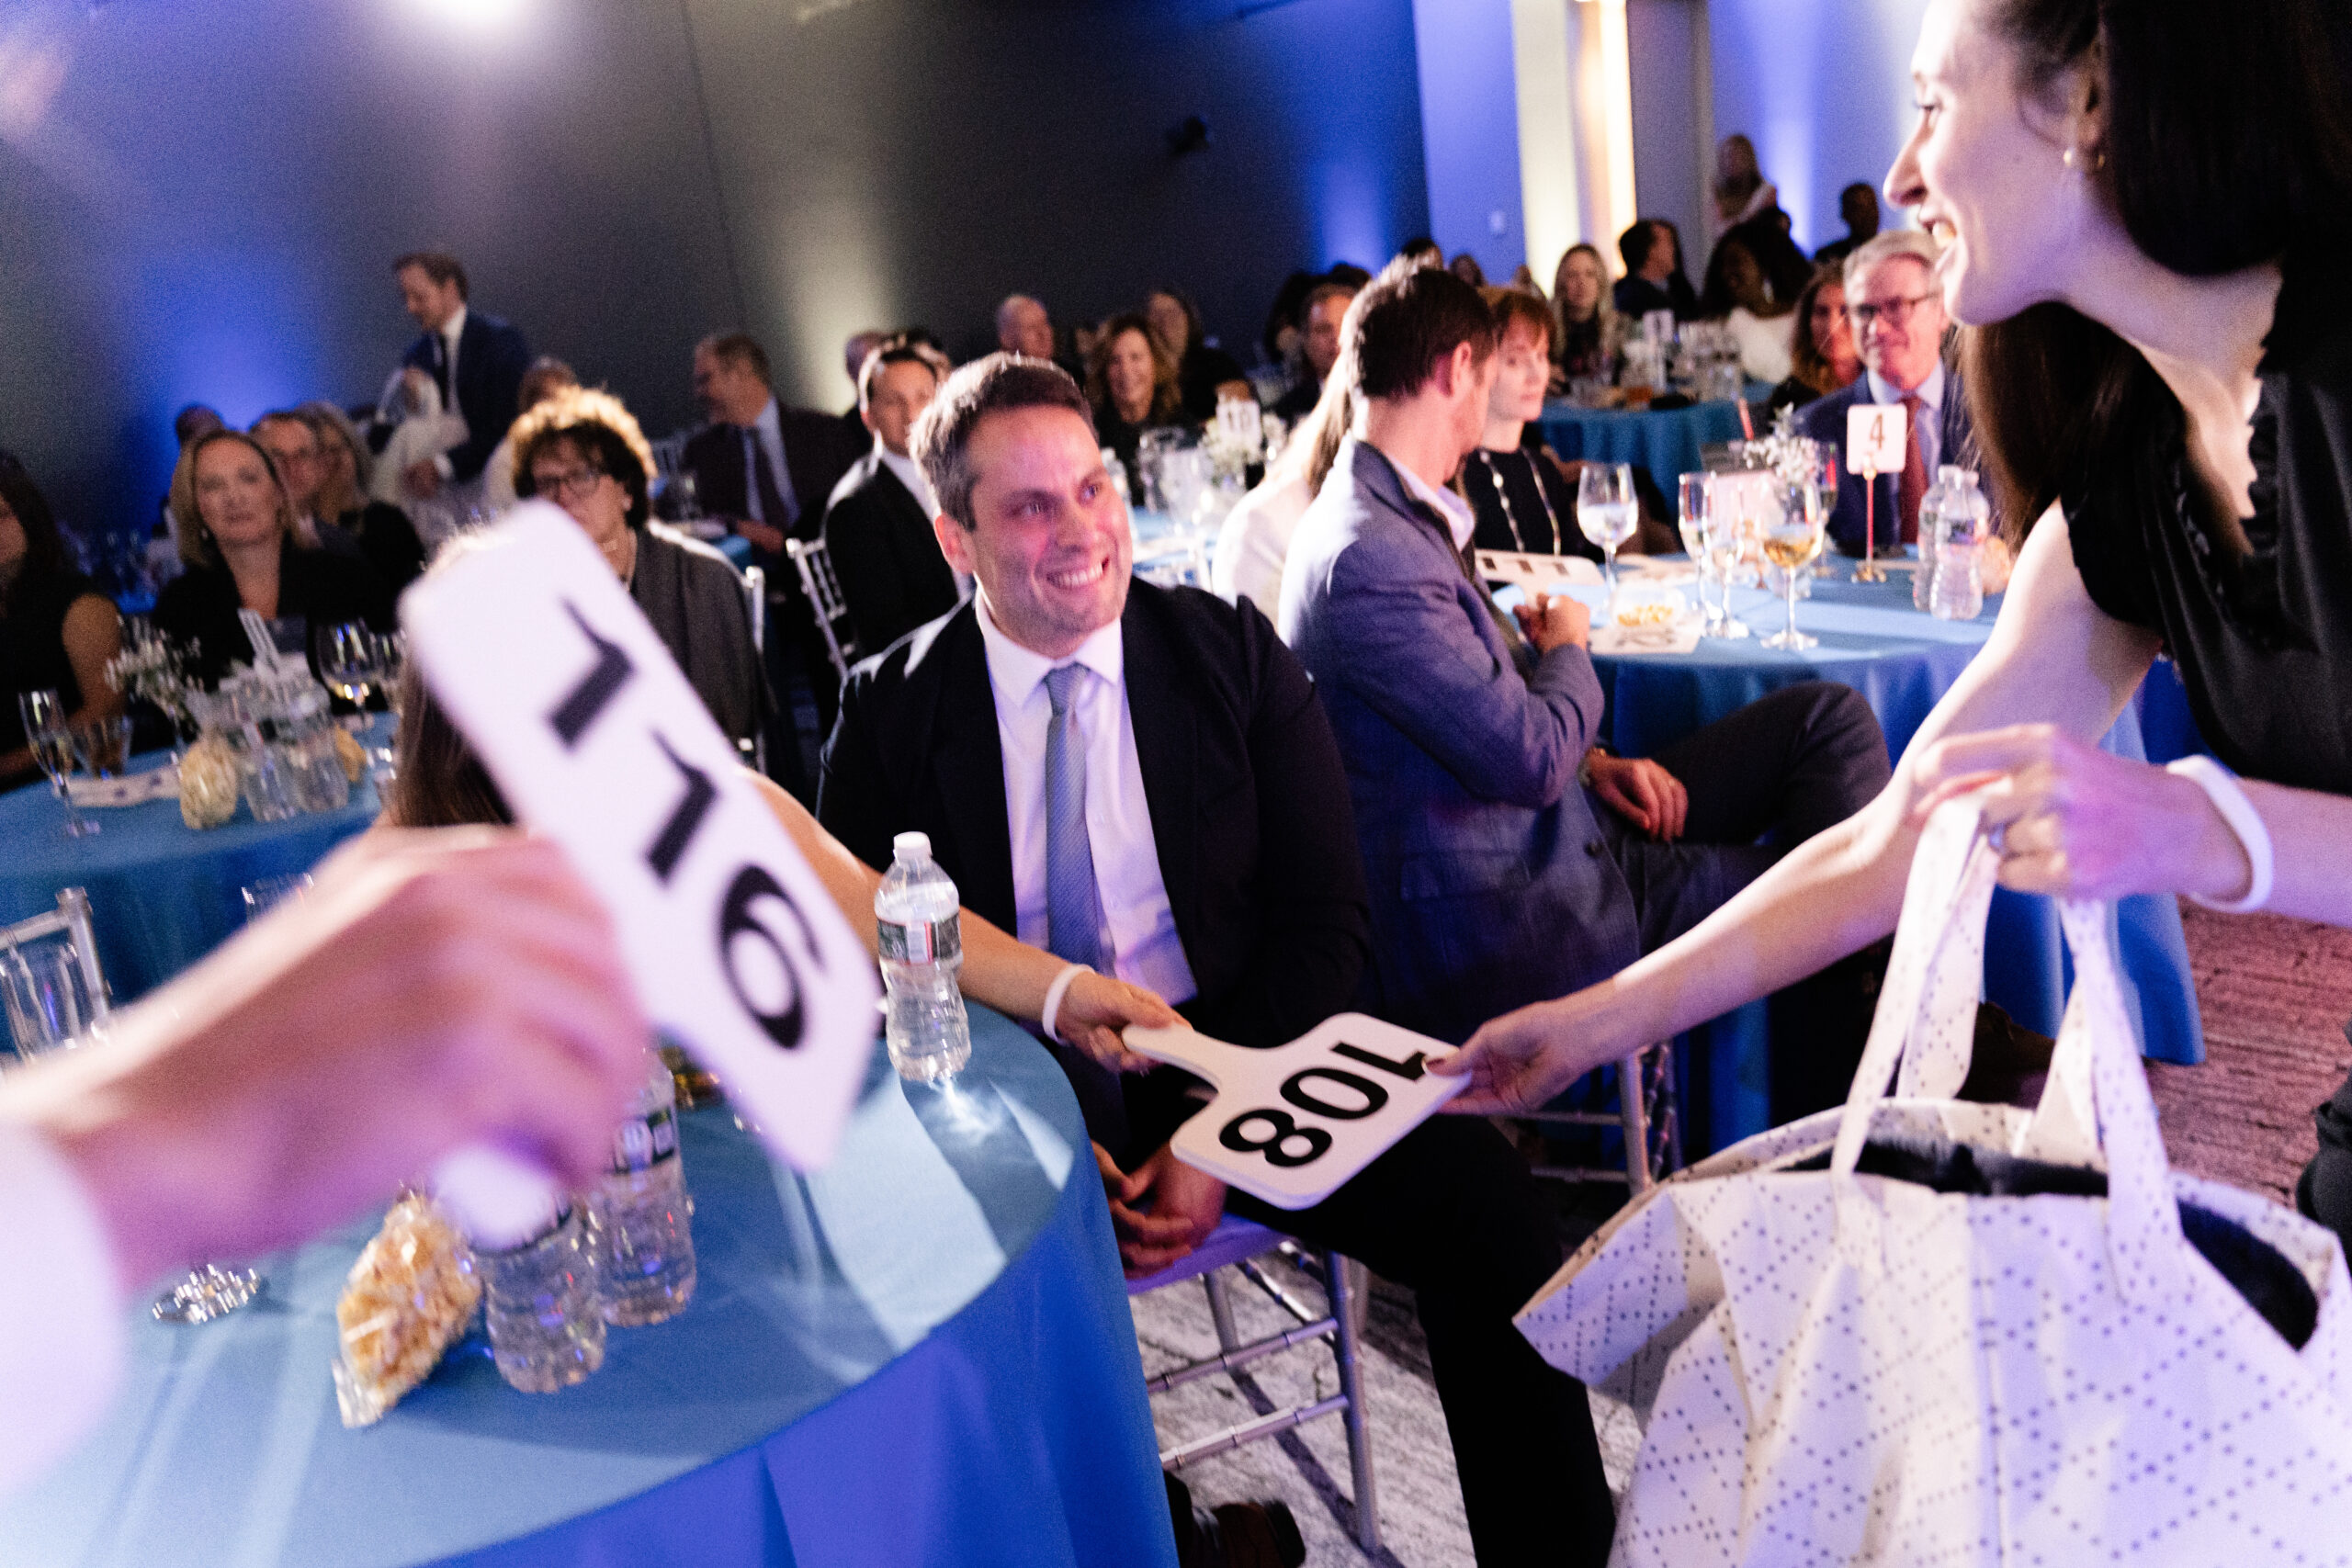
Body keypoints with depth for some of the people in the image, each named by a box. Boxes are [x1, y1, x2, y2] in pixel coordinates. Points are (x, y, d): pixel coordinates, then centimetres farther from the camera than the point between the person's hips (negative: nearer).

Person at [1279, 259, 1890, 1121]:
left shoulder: (1402, 517, 11)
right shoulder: (1366, 559, -24)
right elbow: (1532, 760, -24)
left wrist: (1587, 759, 1)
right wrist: (1569, 649, -3)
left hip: (1567, 828, 10)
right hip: (1507, 915, -10)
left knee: (1832, 715, 5)